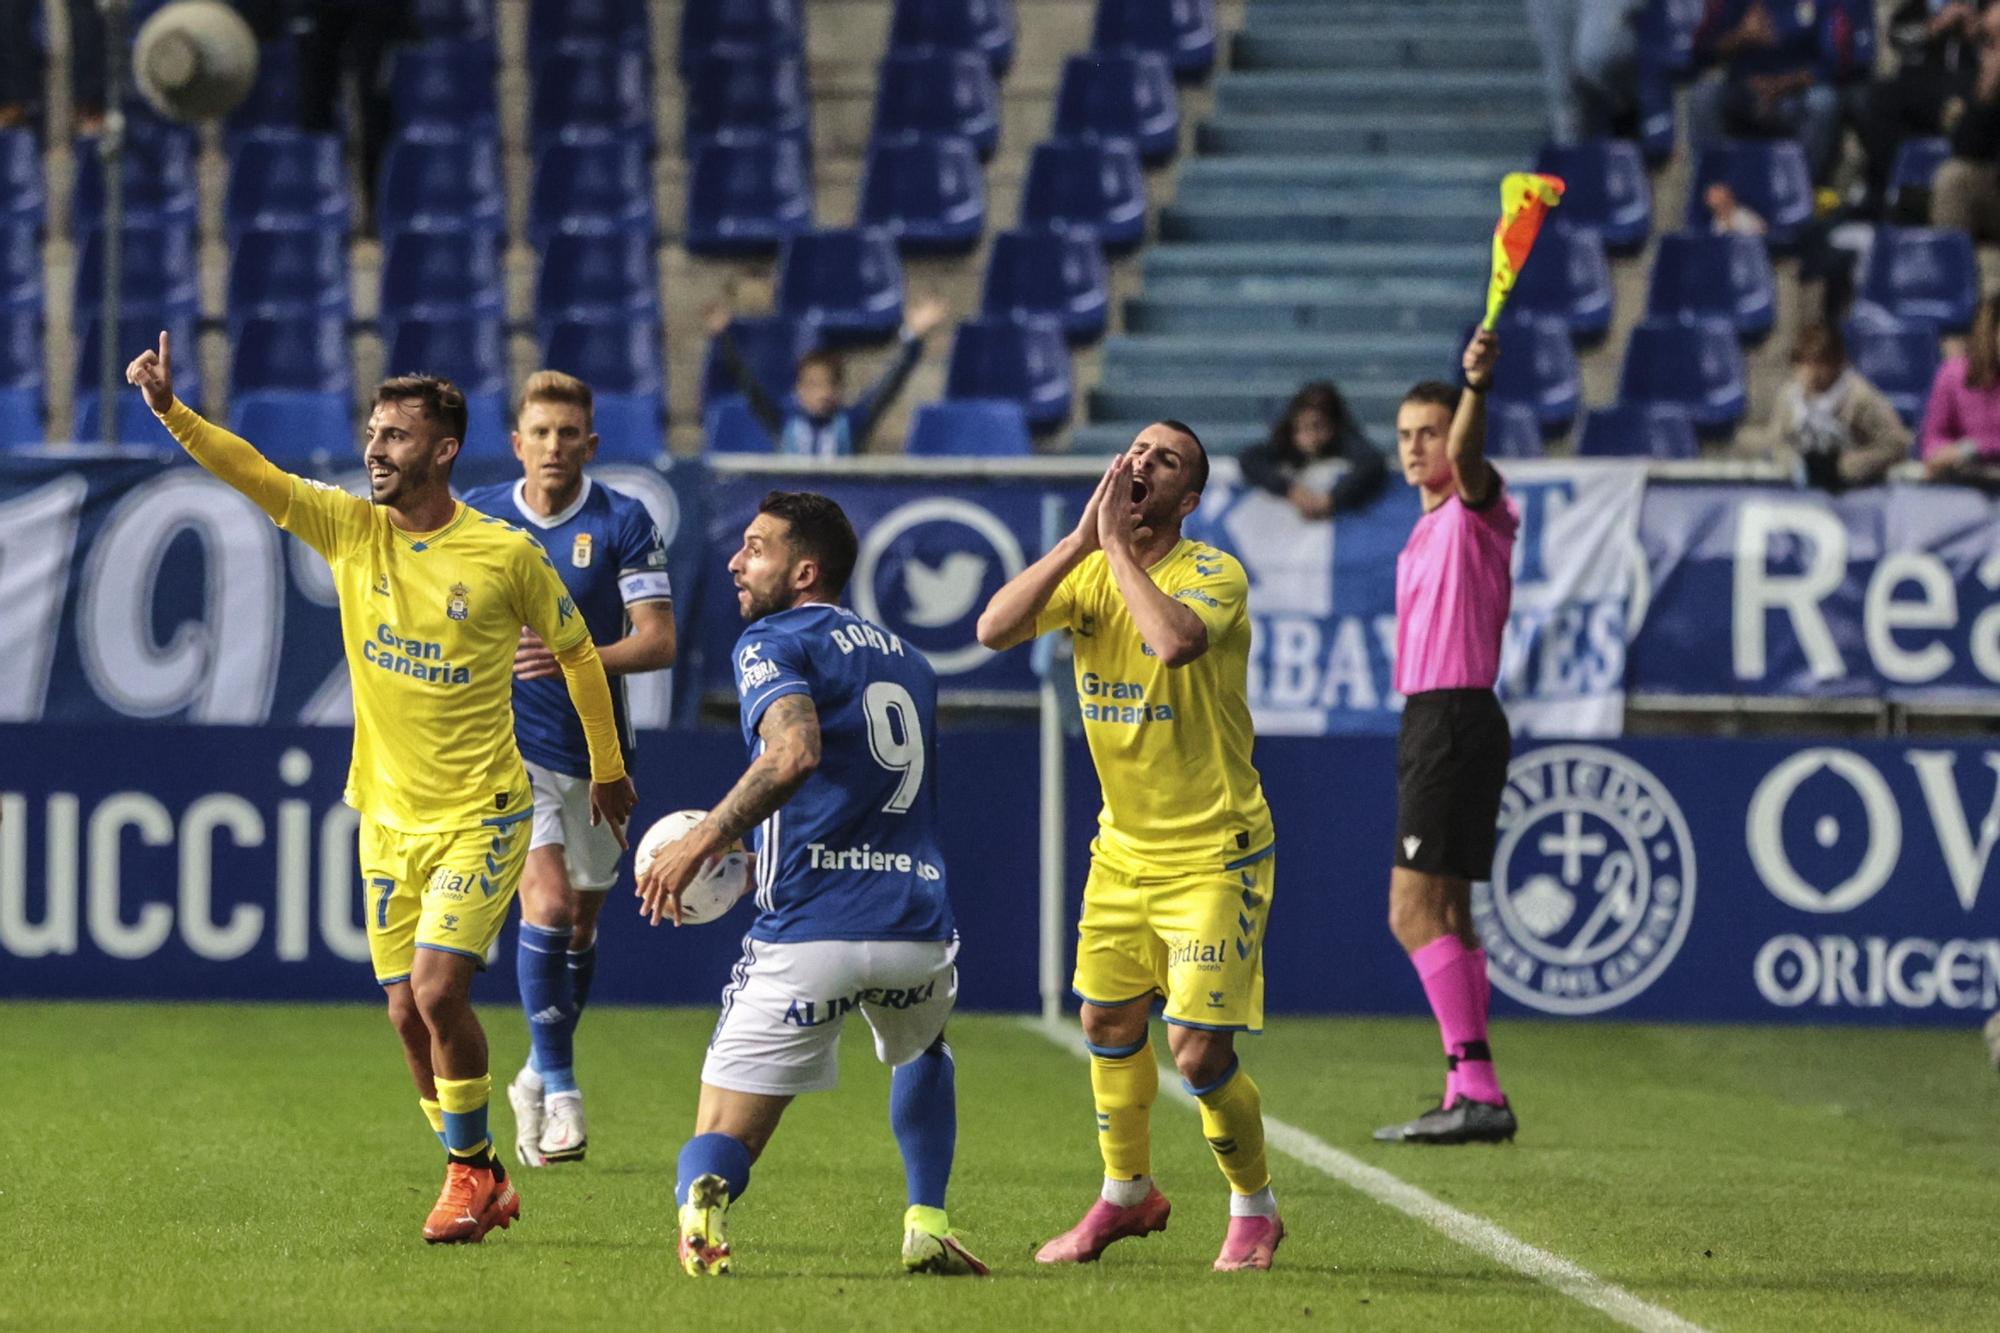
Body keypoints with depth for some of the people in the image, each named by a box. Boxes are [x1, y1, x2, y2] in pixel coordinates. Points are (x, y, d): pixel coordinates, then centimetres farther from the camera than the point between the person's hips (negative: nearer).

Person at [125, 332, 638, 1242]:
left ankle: (469, 1169, 2)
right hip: (387, 815, 5)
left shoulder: (506, 554, -9)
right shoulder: (349, 528, 0)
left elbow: (576, 652, 6)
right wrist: (170, 410, -28)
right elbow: (249, 472, -12)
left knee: (437, 988, -17)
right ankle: (481, 1181, 21)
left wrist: (608, 768, 15)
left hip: (479, 816, -5)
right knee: (408, 1014, 5)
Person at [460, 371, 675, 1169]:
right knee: (547, 902, -19)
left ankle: (538, 1080, 33)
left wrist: (580, 659, -27)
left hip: (595, 750, 1)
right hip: (508, 741, -1)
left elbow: (659, 640, -12)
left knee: (580, 924, 12)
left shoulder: (623, 523, -6)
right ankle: (559, 1092, -13)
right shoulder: (477, 517, 0)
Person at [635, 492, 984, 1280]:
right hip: (918, 926, 5)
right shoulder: (906, 659, 23)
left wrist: (704, 839, -15)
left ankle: (704, 1205, -31)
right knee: (923, 1051, 39)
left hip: (808, 934, -5)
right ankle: (928, 1227, 24)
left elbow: (796, 751, -19)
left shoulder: (771, 644, 1)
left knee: (720, 1144, 2)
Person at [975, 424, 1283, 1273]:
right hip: (1123, 846, 6)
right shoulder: (1088, 571, 1)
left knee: (1198, 1049, -10)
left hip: (1214, 857, -6)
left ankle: (1254, 1211, 12)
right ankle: (1126, 1195, 35)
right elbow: (994, 629, -15)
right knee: (1108, 1021, 14)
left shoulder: (1213, 574, -16)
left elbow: (1174, 640, -39)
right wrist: (1082, 539, -21)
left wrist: (1117, 542, -27)